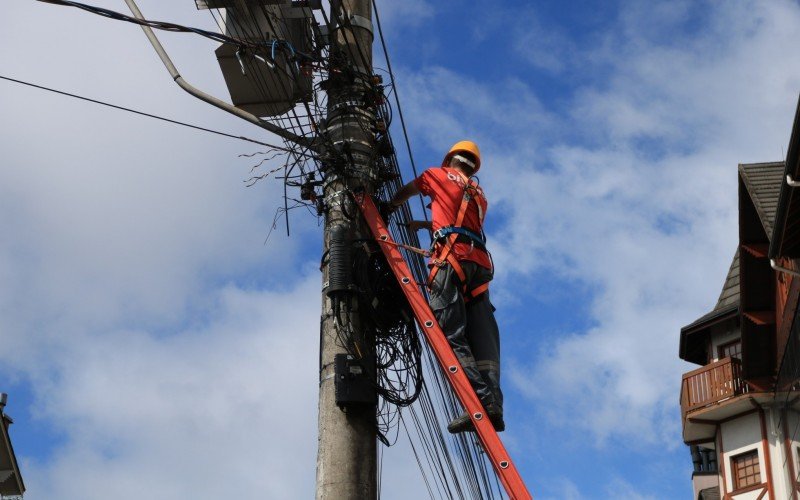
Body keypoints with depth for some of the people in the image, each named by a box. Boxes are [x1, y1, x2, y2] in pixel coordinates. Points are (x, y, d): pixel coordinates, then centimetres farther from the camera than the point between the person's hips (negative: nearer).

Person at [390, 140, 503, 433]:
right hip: (480, 262, 6)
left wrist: (391, 207, 55)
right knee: (483, 340, -4)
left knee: (450, 334, -17)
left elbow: (404, 193, 35)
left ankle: (480, 400, -35)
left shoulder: (440, 175, 18)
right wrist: (424, 225, 58)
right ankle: (493, 406, -20)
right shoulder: (479, 195, 32)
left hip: (452, 257, -6)